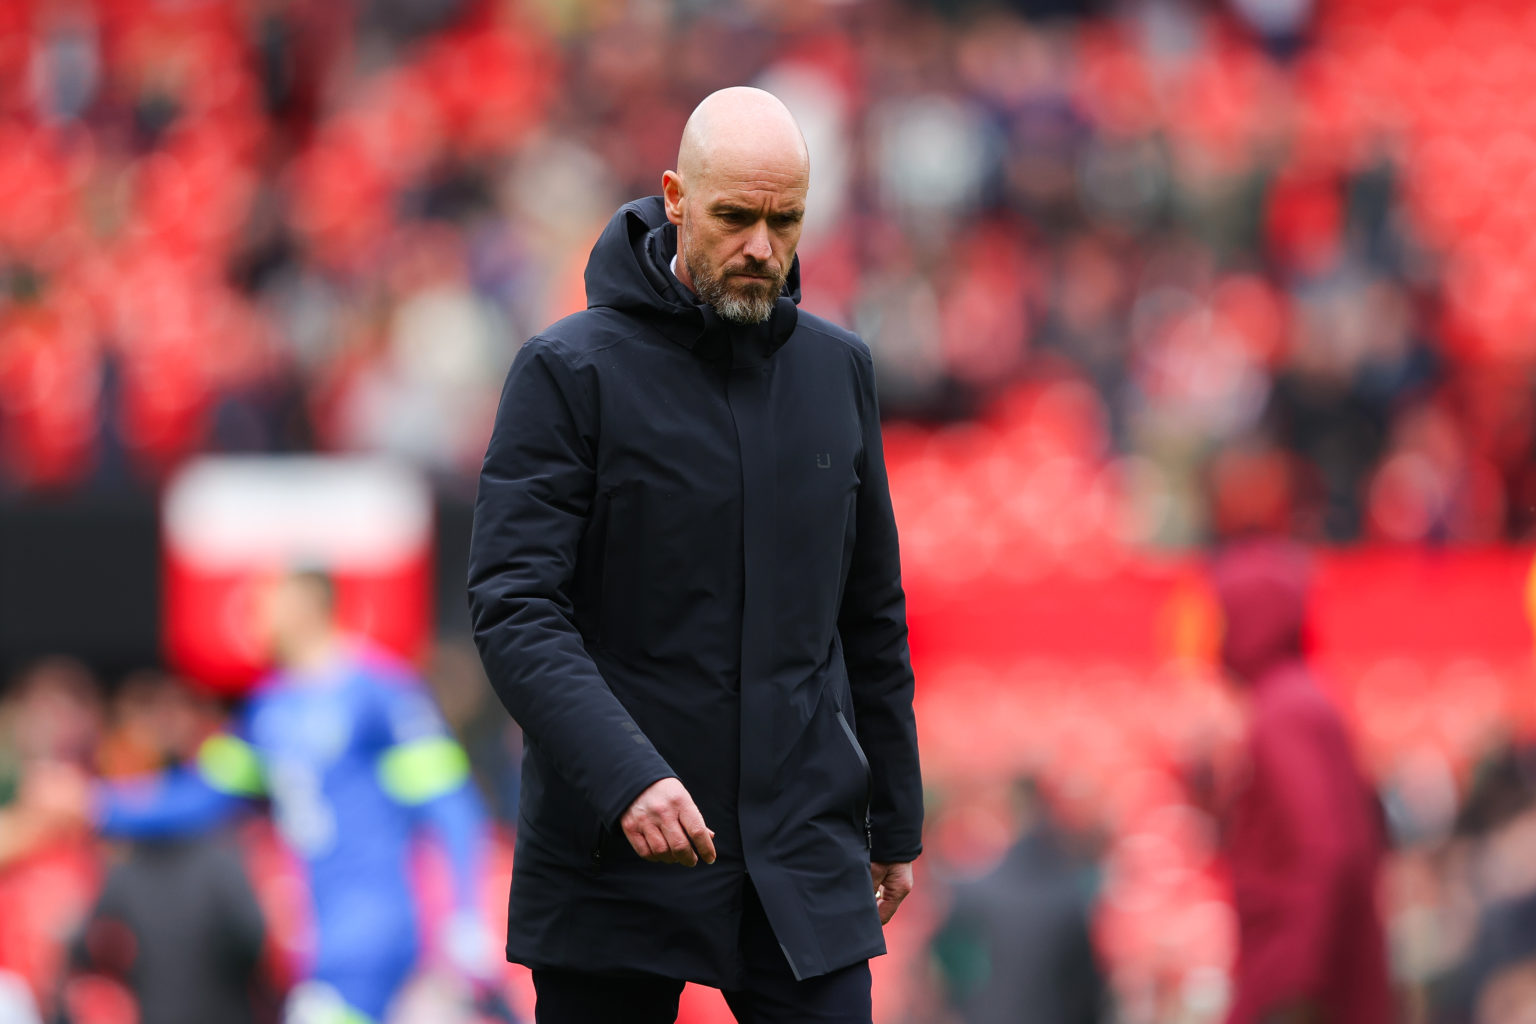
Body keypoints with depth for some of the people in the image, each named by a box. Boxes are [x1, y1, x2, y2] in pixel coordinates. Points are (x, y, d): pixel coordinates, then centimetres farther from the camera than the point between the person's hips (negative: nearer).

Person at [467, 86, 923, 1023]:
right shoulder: (570, 373, -6)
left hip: (803, 861, 3)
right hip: (612, 870, -3)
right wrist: (624, 776, -27)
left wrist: (896, 822, 18)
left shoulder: (836, 369, 9)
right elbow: (516, 610, -14)